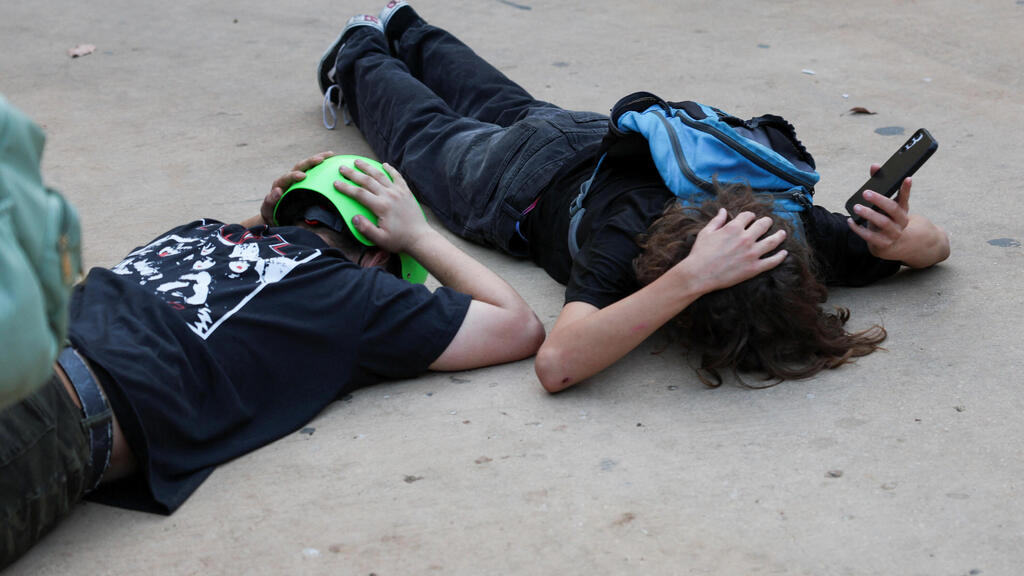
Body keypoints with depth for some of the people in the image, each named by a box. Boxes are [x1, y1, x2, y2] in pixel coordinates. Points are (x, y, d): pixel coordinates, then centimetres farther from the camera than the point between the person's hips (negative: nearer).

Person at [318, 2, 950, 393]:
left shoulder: (792, 230, -37)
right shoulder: (627, 240, -50)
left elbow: (939, 243, -23)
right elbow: (556, 365, -65)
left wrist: (903, 242, -47)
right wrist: (688, 280, -70)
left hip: (613, 146, 5)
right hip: (526, 178, -5)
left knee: (506, 109, 35)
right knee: (425, 134, 28)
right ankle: (359, 55, 56)